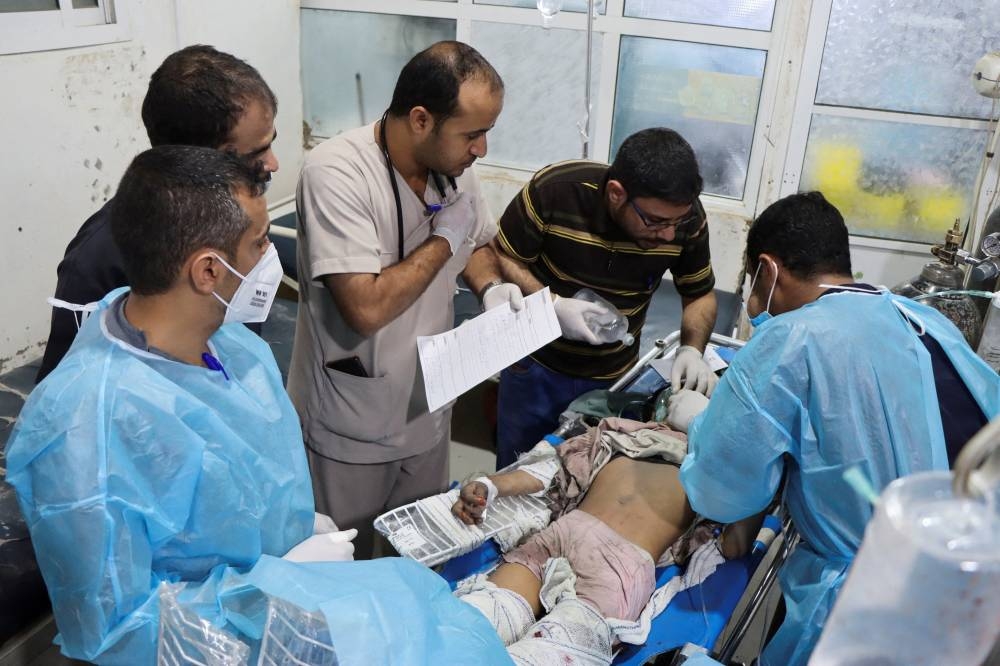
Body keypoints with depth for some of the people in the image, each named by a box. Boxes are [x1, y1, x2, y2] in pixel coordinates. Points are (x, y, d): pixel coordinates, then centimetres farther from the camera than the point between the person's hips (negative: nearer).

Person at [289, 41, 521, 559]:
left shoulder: (452, 164, -6)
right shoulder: (335, 173, -26)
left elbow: (477, 244, 13)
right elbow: (367, 309, -32)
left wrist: (490, 287, -9)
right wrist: (444, 239, -20)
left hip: (427, 408, 6)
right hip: (351, 426, -5)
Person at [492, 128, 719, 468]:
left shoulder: (686, 217, -18)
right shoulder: (554, 190, -26)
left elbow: (701, 294, -2)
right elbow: (501, 257, -13)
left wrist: (691, 350, -19)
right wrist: (552, 305, -27)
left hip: (616, 377, 2)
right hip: (536, 366, -1)